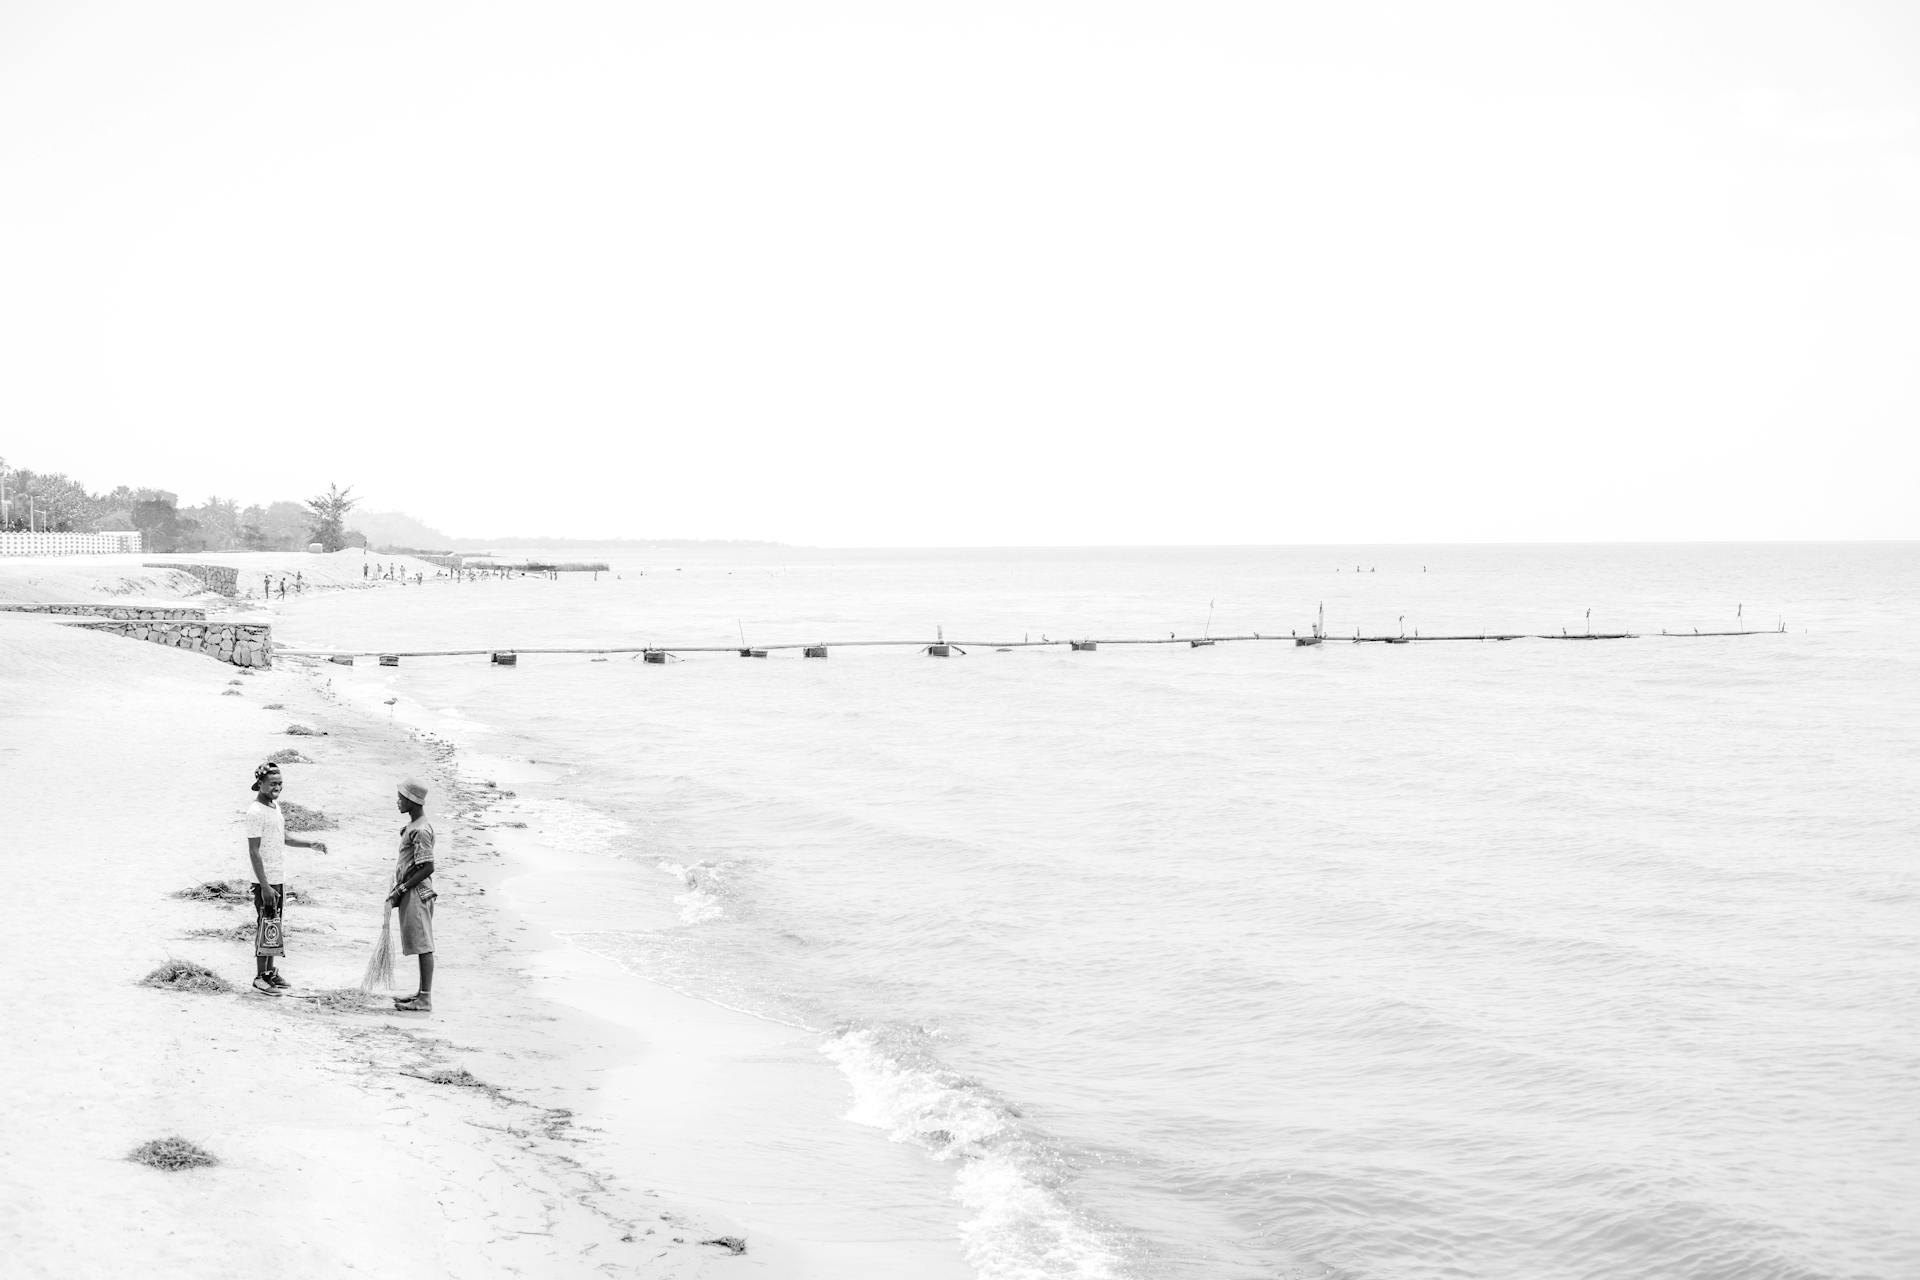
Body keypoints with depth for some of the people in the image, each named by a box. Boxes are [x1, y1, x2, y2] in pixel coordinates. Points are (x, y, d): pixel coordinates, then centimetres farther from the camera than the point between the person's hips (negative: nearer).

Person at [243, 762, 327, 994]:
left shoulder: (275, 806, 10)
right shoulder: (256, 812, -17)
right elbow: (254, 852, -19)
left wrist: (310, 844, 10)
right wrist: (265, 886, -22)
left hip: (279, 879, 9)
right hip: (266, 881, -9)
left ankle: (271, 972, 22)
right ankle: (260, 977, 5)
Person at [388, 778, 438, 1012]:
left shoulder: (420, 830, -19)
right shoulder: (412, 824, 13)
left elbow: (427, 868, -22)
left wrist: (401, 889, -17)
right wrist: (399, 889, 15)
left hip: (417, 893, -10)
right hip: (412, 893, 10)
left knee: (423, 945, -7)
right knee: (421, 945, 16)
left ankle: (425, 1000, -4)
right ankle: (422, 993, 24)